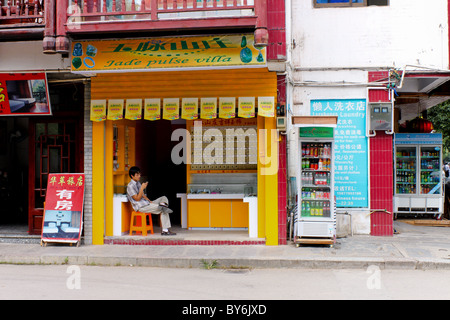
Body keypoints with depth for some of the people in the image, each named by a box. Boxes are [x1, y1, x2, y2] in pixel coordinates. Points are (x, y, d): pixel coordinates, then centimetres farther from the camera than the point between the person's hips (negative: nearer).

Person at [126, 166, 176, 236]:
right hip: (141, 207, -10)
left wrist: (150, 201, 5)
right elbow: (137, 199, -19)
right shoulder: (130, 186, -13)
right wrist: (142, 188, -24)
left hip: (146, 203, 10)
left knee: (164, 198, -1)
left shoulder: (138, 183, 16)